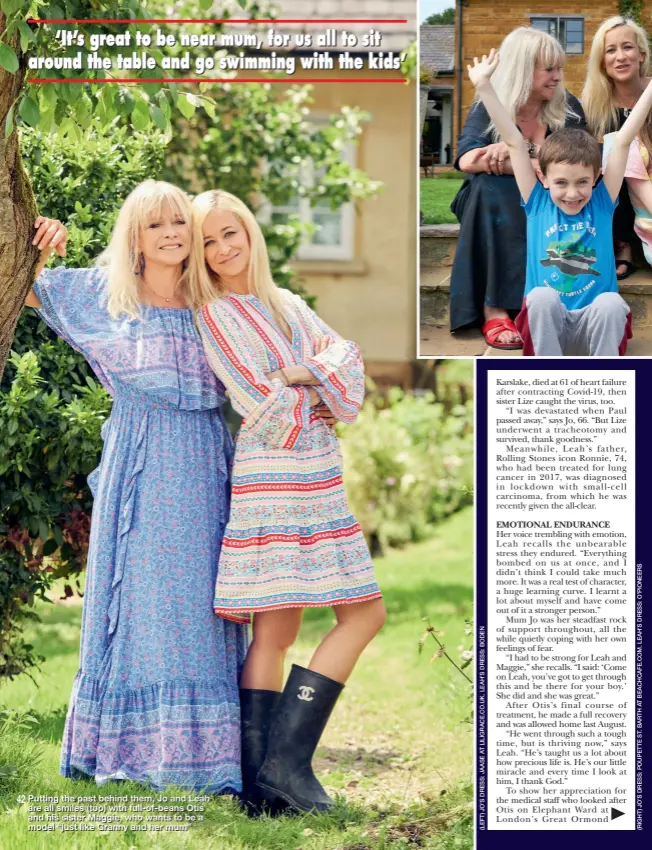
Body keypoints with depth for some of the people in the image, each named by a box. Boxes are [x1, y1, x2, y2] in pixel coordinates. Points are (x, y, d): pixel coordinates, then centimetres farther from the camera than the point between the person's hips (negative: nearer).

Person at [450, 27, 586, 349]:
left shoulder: (568, 108, -2)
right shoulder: (488, 108, -6)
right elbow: (467, 160, -25)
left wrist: (512, 152, -28)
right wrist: (539, 163, -30)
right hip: (497, 214, -1)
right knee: (487, 186, -33)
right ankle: (494, 309, -42)